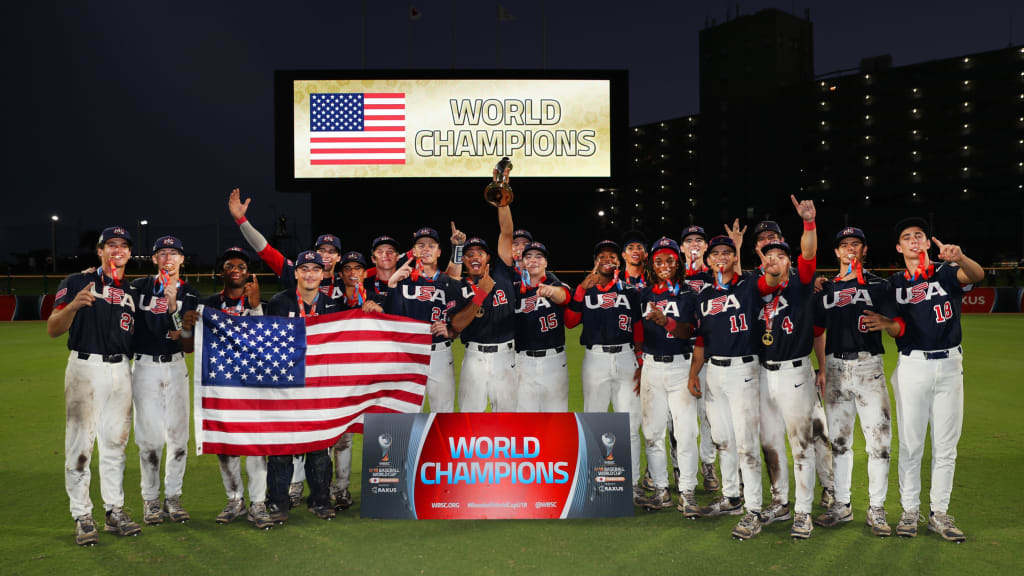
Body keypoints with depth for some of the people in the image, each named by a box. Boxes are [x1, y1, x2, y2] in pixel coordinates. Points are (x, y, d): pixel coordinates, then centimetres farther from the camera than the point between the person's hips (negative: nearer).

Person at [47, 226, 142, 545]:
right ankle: (82, 517, 5)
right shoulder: (77, 282, 2)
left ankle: (114, 512, 18)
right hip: (85, 368, -4)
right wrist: (73, 305, -25)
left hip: (121, 371, 5)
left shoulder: (133, 293, 16)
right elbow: (53, 329, -6)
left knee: (115, 444, 10)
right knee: (80, 444, -4)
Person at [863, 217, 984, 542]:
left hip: (949, 365, 0)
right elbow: (898, 329, -2)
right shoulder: (894, 284, 5)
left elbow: (977, 275, -22)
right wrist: (886, 324, -25)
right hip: (912, 366, 0)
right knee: (910, 444, 3)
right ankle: (909, 512, 13)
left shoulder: (946, 273, 1)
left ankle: (939, 513, 17)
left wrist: (959, 258, -43)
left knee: (946, 445, 7)